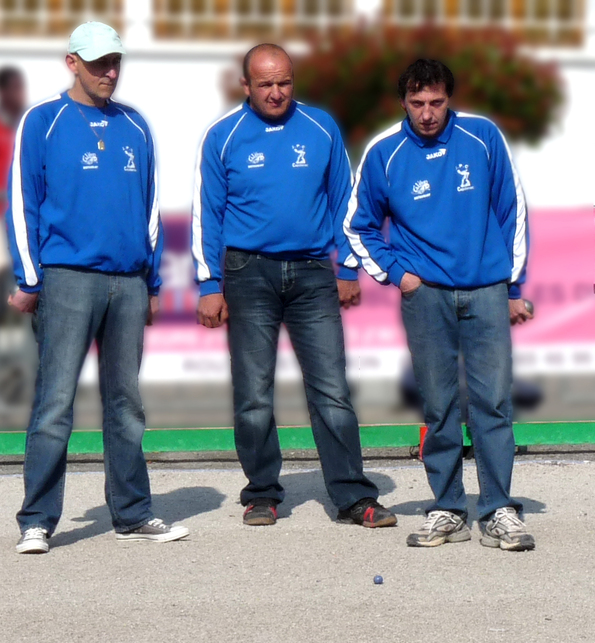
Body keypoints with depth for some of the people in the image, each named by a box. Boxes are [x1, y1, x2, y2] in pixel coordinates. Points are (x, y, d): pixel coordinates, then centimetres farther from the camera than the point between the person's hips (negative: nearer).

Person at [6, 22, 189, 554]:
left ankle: (133, 515, 16)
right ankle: (37, 522, -5)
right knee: (56, 402, -8)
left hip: (129, 281, 4)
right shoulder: (43, 123, 2)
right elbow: (22, 202, 0)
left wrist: (152, 281, 14)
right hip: (68, 278, -4)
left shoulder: (136, 128, 14)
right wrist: (29, 280, -6)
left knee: (126, 402, 9)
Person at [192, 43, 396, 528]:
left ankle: (354, 497, -1)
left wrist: (349, 269, 9)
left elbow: (342, 200, 12)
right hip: (250, 273, -1)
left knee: (332, 390, -3)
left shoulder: (322, 129, 6)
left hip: (313, 274, 1)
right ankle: (262, 495, 14)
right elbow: (206, 213, 3)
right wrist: (210, 285, -2)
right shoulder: (223, 137, 2)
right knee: (254, 396, 3)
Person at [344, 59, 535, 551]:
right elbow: (360, 226, 15)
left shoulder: (484, 138, 1)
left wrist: (514, 288, 6)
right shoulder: (384, 154, 2)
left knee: (493, 400, -5)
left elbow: (512, 212, 7)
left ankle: (499, 511, -1)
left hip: (487, 290, 0)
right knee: (438, 407, 3)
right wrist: (394, 273, 2)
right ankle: (448, 511, 11)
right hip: (425, 294, 1)